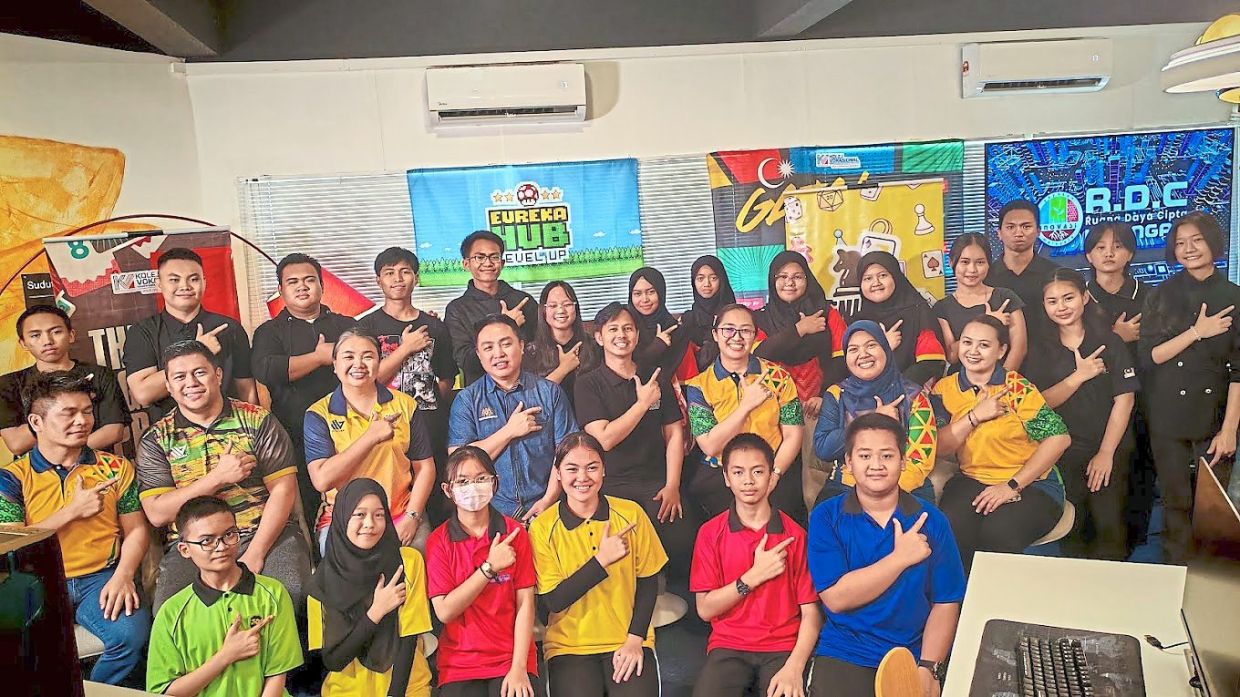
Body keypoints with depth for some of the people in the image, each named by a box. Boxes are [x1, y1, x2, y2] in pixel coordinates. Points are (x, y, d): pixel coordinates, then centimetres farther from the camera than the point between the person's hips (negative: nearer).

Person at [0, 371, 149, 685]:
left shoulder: (115, 467, 9)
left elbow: (136, 529, 7)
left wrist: (123, 575, -11)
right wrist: (72, 511, -11)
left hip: (101, 577, 1)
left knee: (131, 632, -27)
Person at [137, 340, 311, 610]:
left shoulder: (257, 420, 4)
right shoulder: (157, 439, 8)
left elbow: (283, 490, -3)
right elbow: (157, 513, -2)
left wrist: (254, 555, -14)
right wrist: (219, 477, -14)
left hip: (266, 532, -1)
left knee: (293, 594, -28)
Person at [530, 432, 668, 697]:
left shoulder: (630, 514, -3)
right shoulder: (543, 527, -7)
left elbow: (648, 582, 3)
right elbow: (553, 600, -10)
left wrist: (635, 639, -6)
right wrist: (602, 560, -18)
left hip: (628, 641, 1)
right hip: (569, 646, -1)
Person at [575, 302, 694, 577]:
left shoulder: (657, 379, 13)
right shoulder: (589, 384, 1)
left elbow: (674, 434, 9)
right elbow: (605, 438, -11)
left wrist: (672, 485, -3)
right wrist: (643, 403, -8)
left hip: (657, 484, 3)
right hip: (612, 487, -2)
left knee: (683, 542, -21)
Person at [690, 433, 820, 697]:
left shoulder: (795, 535, 0)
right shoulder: (710, 533, 1)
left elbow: (811, 612, -2)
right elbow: (705, 609, -3)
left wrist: (794, 667, -17)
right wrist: (755, 576, -12)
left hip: (783, 648, 0)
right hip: (728, 646, 0)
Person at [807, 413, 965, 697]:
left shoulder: (930, 520, 2)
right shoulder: (826, 517, -3)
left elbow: (945, 603, 0)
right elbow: (835, 598, -13)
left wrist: (928, 667, -11)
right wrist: (900, 558, -13)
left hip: (915, 654, 2)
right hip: (843, 655, -1)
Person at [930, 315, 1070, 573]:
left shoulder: (1016, 387, -7)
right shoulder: (945, 390, 3)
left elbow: (1059, 438, -11)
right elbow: (938, 447, -4)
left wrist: (1012, 486, -14)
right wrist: (975, 416, -17)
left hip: (1030, 483, -2)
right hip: (972, 481, 2)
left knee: (997, 534, -31)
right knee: (950, 529, -28)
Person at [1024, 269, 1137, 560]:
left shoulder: (1109, 342, -1)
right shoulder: (1042, 349, 4)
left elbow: (1125, 399, -6)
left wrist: (1106, 453, -10)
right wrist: (1080, 376, -16)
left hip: (1109, 450, -1)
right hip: (1062, 452, 2)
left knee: (1109, 527, -7)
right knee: (1069, 528, -1)